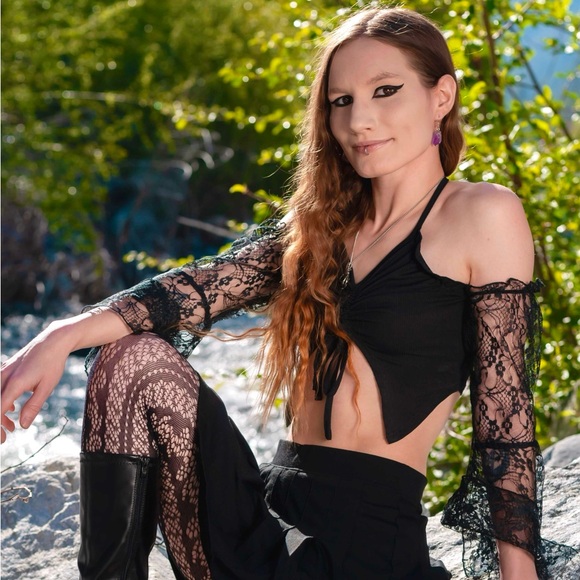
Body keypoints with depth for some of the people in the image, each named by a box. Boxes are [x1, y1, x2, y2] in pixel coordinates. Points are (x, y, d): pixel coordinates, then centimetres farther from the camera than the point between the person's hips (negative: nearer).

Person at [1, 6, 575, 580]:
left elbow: (503, 413, -7)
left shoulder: (484, 215, -4)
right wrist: (64, 336, -14)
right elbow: (208, 285, -1)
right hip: (264, 512, 6)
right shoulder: (326, 222, 14)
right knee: (136, 360, -8)